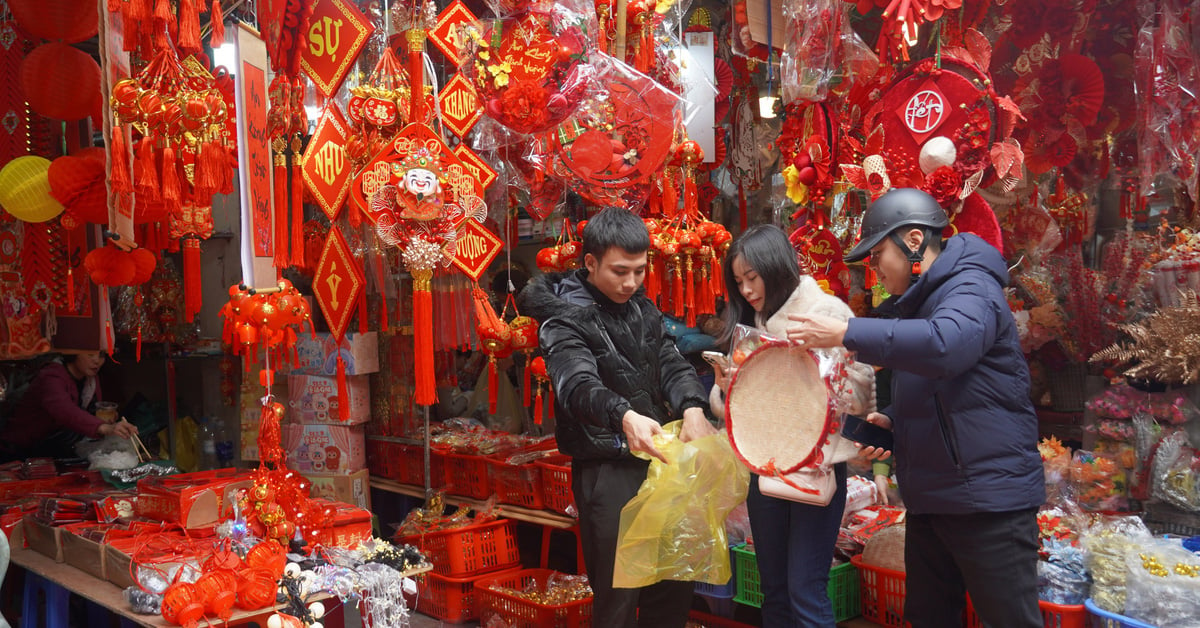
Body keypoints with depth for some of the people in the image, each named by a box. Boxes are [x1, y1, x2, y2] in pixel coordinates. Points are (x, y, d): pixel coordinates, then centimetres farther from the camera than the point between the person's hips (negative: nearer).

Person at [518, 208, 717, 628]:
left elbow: (671, 363, 3)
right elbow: (578, 383, -26)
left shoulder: (642, 308, 12)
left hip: (657, 459, 7)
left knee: (675, 588, 14)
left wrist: (692, 408, -19)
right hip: (607, 471, -6)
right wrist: (623, 416, -47)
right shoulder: (564, 319, -10)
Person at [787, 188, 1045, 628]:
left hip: (988, 497, -10)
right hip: (930, 497, 10)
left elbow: (945, 343, -37)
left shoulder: (972, 289, -13)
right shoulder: (919, 302, 17)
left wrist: (848, 333, -32)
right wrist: (891, 420, 7)